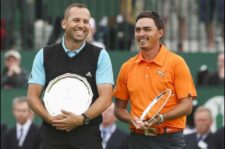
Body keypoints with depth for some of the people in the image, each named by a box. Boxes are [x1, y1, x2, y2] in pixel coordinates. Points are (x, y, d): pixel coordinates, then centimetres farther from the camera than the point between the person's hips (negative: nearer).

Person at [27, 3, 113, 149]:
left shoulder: (100, 56, 3)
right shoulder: (44, 55, 8)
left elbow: (106, 97, -4)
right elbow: (33, 96, 5)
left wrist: (82, 119, -19)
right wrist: (50, 118, -13)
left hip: (88, 136, -1)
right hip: (53, 135, 1)